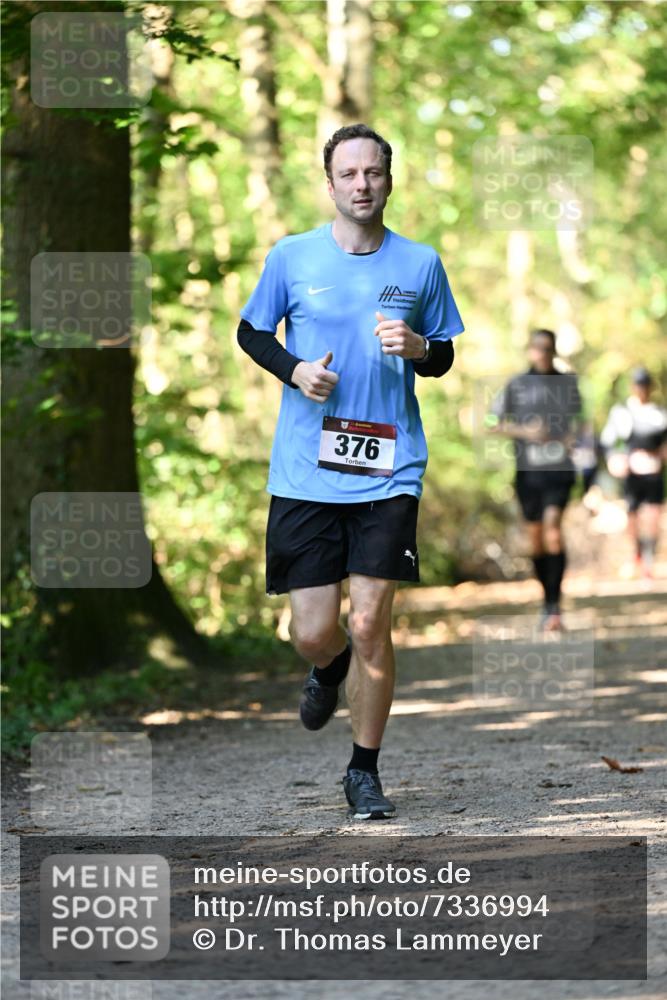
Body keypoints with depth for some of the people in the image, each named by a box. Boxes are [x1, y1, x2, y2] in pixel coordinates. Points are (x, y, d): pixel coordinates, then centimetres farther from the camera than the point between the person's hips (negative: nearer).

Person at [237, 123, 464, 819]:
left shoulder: (420, 264, 5)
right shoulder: (292, 257, 2)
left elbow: (445, 358, 14)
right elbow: (250, 331, 14)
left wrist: (419, 348, -9)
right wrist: (293, 370, -5)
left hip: (388, 472, 0)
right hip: (305, 472, 0)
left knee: (369, 624, -8)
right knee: (313, 632, -1)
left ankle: (364, 770, 9)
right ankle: (329, 671, 38)